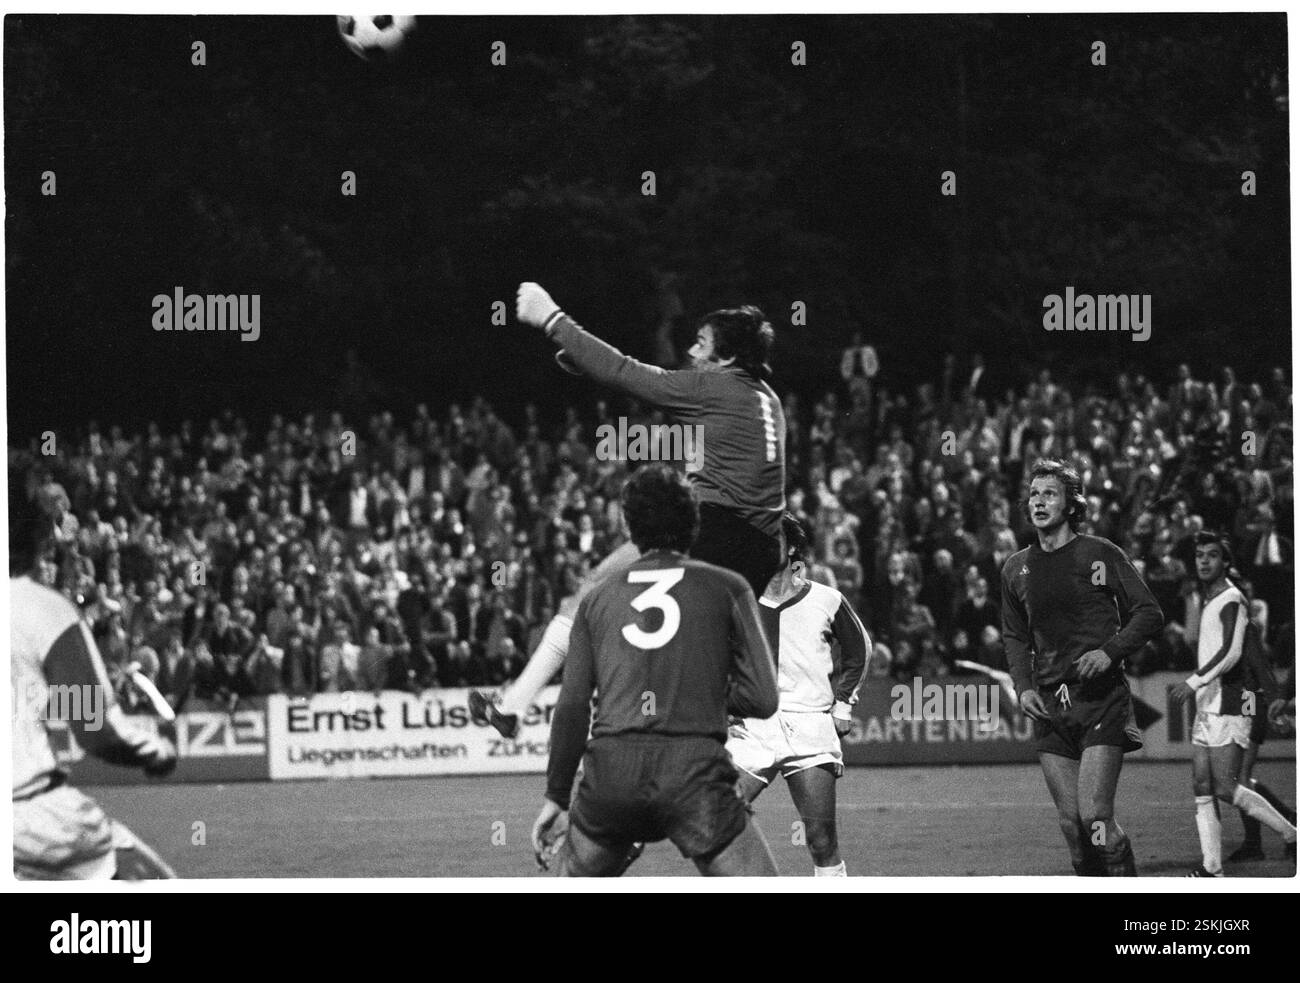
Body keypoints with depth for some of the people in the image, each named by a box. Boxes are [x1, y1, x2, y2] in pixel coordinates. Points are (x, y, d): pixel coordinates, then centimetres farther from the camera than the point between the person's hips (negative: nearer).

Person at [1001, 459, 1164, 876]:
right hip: (1049, 708, 5)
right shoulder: (1016, 568, 11)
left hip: (1101, 699, -5)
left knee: (1095, 814, -15)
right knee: (1070, 821, 2)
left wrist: (1110, 651, -14)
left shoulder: (1100, 554, -2)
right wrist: (1023, 686, 5)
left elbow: (1149, 614, 0)